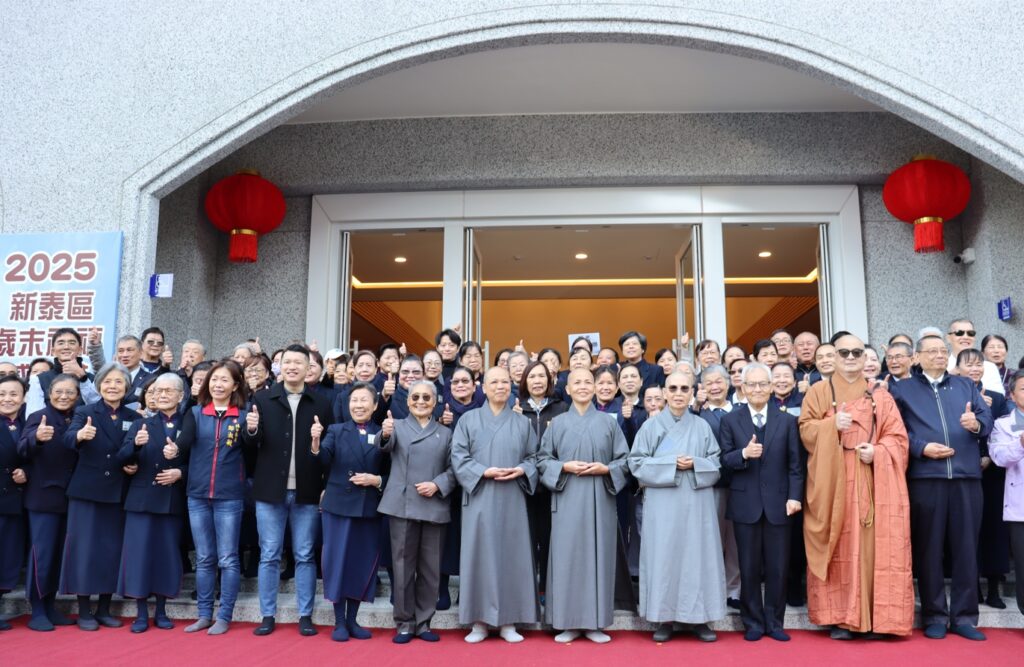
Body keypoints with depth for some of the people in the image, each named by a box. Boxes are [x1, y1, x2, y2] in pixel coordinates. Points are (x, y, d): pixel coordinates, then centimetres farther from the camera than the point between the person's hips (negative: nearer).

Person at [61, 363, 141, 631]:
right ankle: (84, 611, 12)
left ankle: (104, 609, 19)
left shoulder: (134, 418, 4)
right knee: (84, 548, 0)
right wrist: (80, 435, -42)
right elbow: (68, 438, -21)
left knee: (112, 550, 7)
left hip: (117, 493, 2)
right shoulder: (85, 412, -2)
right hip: (86, 490, -2)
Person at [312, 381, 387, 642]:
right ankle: (339, 622, 15)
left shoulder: (383, 435, 4)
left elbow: (390, 474, 5)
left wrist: (376, 480, -14)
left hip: (369, 508, 1)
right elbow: (324, 462, -14)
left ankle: (352, 620, 22)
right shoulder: (336, 431, 2)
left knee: (363, 562, 8)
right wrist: (316, 443, -32)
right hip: (339, 505, -1)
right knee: (338, 560, 3)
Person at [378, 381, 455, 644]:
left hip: (434, 508, 2)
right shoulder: (397, 426, 8)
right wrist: (385, 434, -35)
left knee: (430, 568, 7)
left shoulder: (445, 433, 14)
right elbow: (386, 445, -12)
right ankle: (404, 623, 15)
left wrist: (437, 485, -9)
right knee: (403, 566, 3)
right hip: (402, 505, -2)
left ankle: (423, 623, 20)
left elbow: (453, 469, 9)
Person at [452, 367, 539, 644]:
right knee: (479, 555, 0)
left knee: (511, 556, 2)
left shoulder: (522, 422, 11)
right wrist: (483, 471, -15)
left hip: (512, 499, 2)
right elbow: (458, 456, -2)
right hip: (479, 498, -1)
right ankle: (479, 621, 8)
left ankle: (508, 621, 11)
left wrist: (522, 470, -11)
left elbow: (534, 456, 10)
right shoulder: (469, 420, 5)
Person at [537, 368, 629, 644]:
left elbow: (625, 460, 6)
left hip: (599, 501, 0)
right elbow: (542, 460, 6)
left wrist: (606, 469, -11)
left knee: (598, 556, 2)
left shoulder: (608, 422, 7)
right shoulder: (557, 423, 7)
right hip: (567, 500, 0)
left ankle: (595, 623, 11)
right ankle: (568, 622, 9)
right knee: (567, 557, -1)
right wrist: (564, 467, -11)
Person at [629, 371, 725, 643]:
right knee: (663, 557, 0)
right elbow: (637, 462, -2)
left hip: (696, 503, 2)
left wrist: (695, 465, -12)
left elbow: (716, 464, 7)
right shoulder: (651, 425, 2)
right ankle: (664, 618, 10)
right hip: (663, 504, -1)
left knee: (697, 556, 3)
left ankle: (697, 618, 13)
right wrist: (671, 464, -12)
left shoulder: (702, 426, 8)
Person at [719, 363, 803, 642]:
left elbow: (795, 464, 3)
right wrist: (743, 453, -21)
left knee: (778, 567, 6)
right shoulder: (730, 420, 4)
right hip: (745, 504, -1)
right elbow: (723, 461, -2)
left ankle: (774, 622, 20)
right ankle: (753, 623, 19)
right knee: (749, 567, 6)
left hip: (778, 503, 1)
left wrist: (794, 496, -7)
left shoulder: (787, 420, 6)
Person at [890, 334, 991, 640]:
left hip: (967, 477, 2)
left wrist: (976, 423, -16)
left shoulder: (966, 385, 18)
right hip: (925, 478, -2)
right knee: (928, 549, 4)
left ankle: (964, 617, 15)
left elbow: (987, 417, 5)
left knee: (966, 548, 5)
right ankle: (934, 616, 14)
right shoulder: (903, 389, 9)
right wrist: (921, 447, -14)